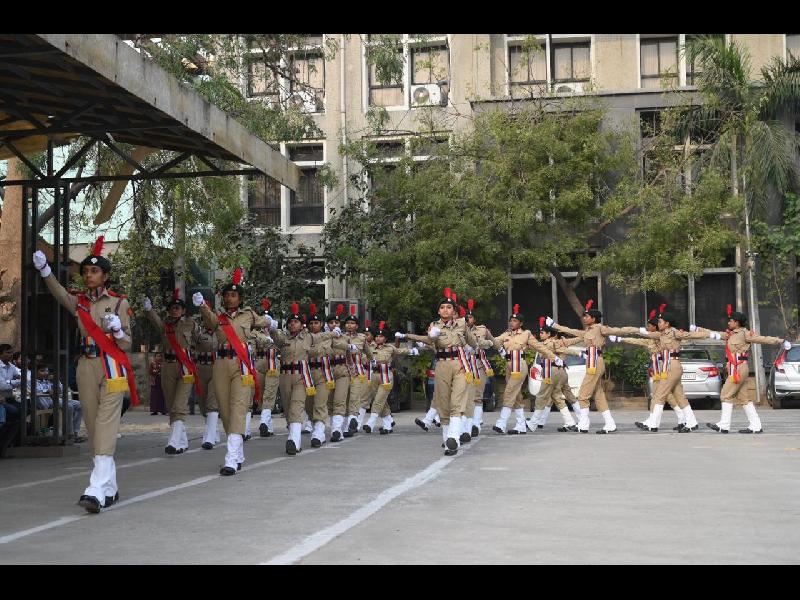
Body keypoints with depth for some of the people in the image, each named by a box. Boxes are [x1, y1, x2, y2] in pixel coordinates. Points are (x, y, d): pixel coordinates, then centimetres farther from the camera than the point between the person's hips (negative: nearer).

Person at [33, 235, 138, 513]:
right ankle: (110, 488, 14)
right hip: (87, 367, 5)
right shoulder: (78, 302, 11)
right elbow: (58, 291, -11)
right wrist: (44, 269, -28)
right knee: (93, 426, 5)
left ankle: (98, 489, -24)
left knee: (106, 425, -15)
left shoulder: (119, 303, 3)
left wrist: (117, 328, -18)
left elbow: (126, 344, 3)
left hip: (112, 367, -4)